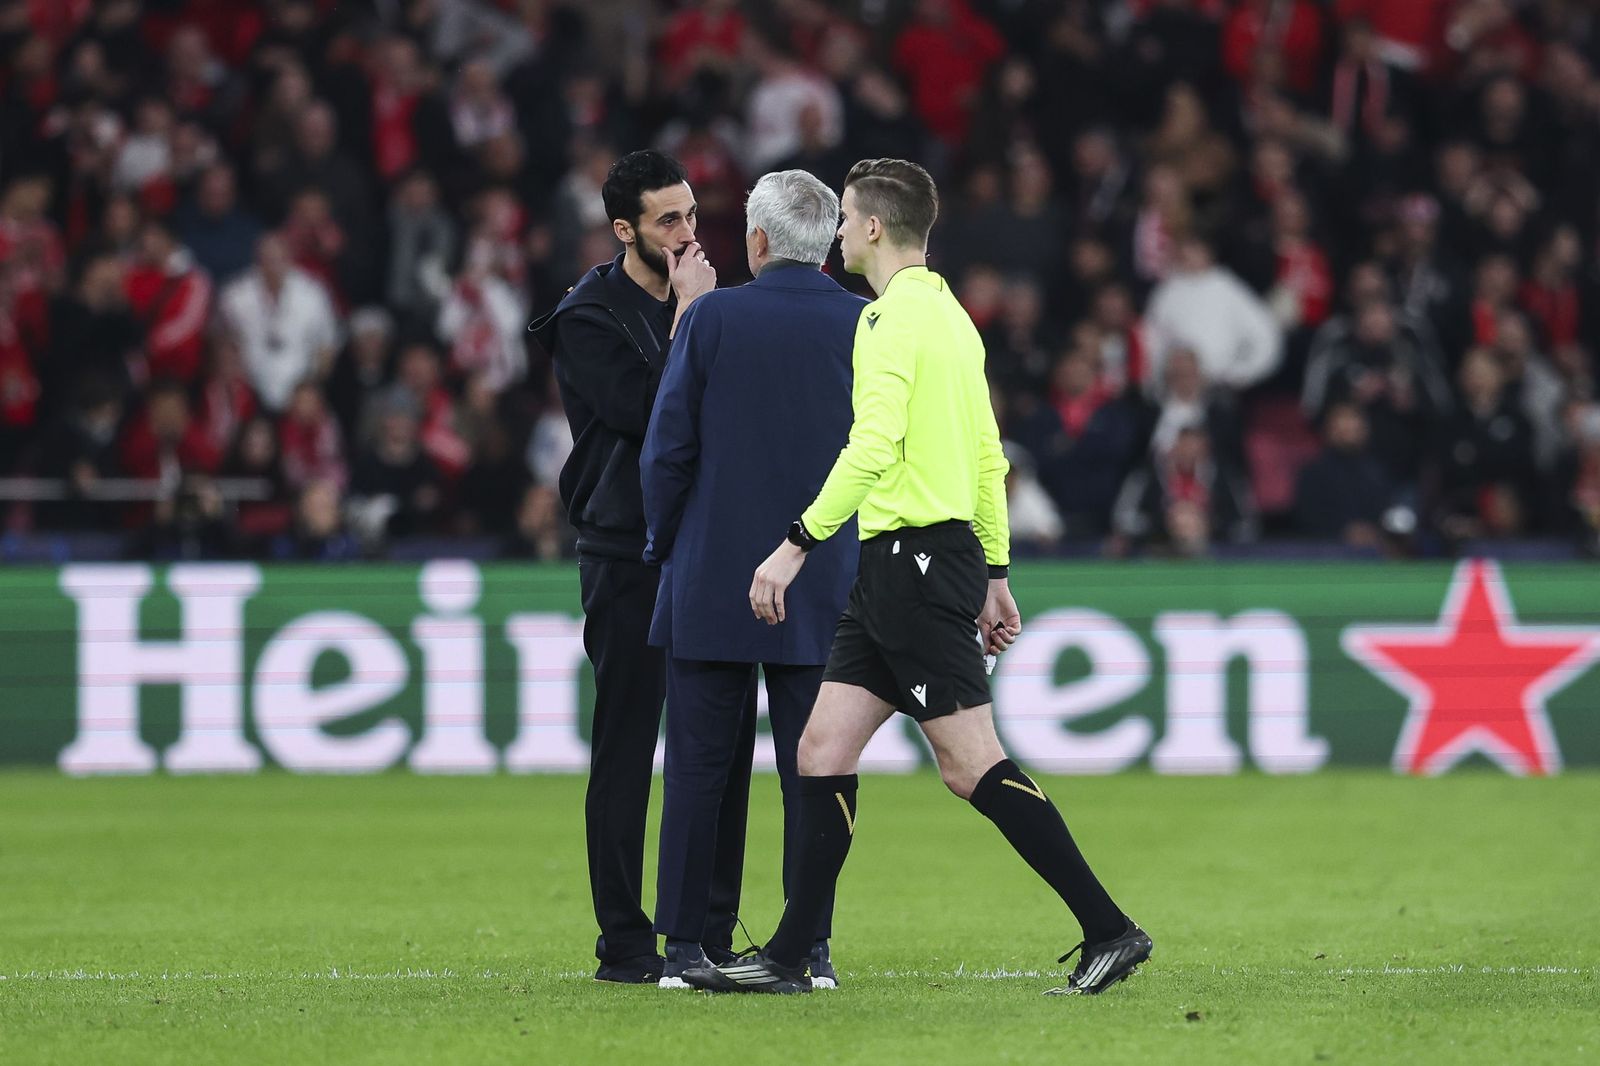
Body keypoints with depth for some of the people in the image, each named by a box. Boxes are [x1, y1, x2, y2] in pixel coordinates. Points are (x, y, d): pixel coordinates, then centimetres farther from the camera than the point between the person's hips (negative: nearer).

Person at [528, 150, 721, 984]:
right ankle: (624, 941, 1)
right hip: (627, 558, -7)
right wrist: (689, 318, -15)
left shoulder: (694, 301, 14)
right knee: (626, 749, -3)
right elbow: (645, 413, -20)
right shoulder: (589, 319, -8)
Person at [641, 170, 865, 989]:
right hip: (826, 585, 1)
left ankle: (687, 945, 3)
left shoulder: (712, 319, -6)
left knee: (702, 771, 3)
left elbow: (667, 448, -4)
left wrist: (665, 546, 9)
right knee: (813, 770, 5)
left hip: (713, 583, -1)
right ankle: (811, 946, 4)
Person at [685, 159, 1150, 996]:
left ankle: (1109, 931, -8)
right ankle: (788, 957, 7)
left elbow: (874, 446, -22)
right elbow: (990, 459, 21)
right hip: (896, 568, 10)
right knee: (823, 747, 7)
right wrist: (994, 575, 24)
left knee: (970, 763, -9)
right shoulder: (949, 313, 18)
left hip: (918, 555, -10)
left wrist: (796, 543, -21)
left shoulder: (897, 315, -12)